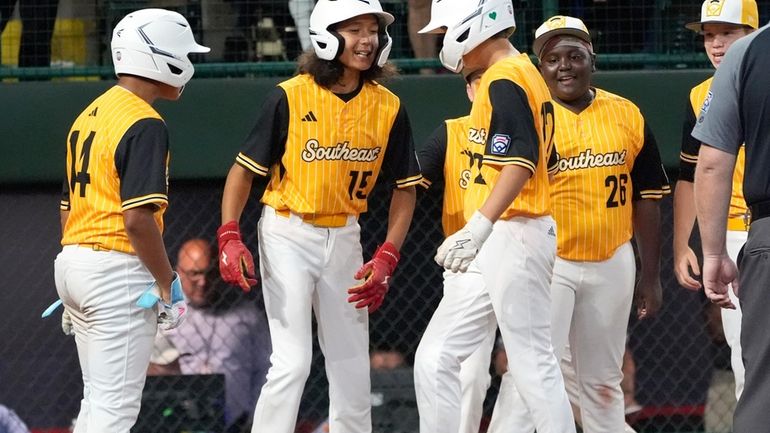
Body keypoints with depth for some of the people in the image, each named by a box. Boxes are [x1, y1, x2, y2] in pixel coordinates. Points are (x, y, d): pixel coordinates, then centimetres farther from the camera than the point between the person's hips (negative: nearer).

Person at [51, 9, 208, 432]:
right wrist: (168, 283, -13)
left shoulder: (88, 116, 14)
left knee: (97, 398, 17)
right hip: (117, 270, -9)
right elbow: (137, 219, -22)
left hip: (71, 261, 9)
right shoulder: (145, 125, -14)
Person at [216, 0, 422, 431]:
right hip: (288, 236, -4)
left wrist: (386, 258, -5)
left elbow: (405, 186, 5)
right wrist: (229, 237, -17)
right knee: (293, 362, -13)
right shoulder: (290, 97, -12)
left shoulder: (389, 108, -2)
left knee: (352, 366, 10)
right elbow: (245, 169, -6)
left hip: (344, 238, 4)